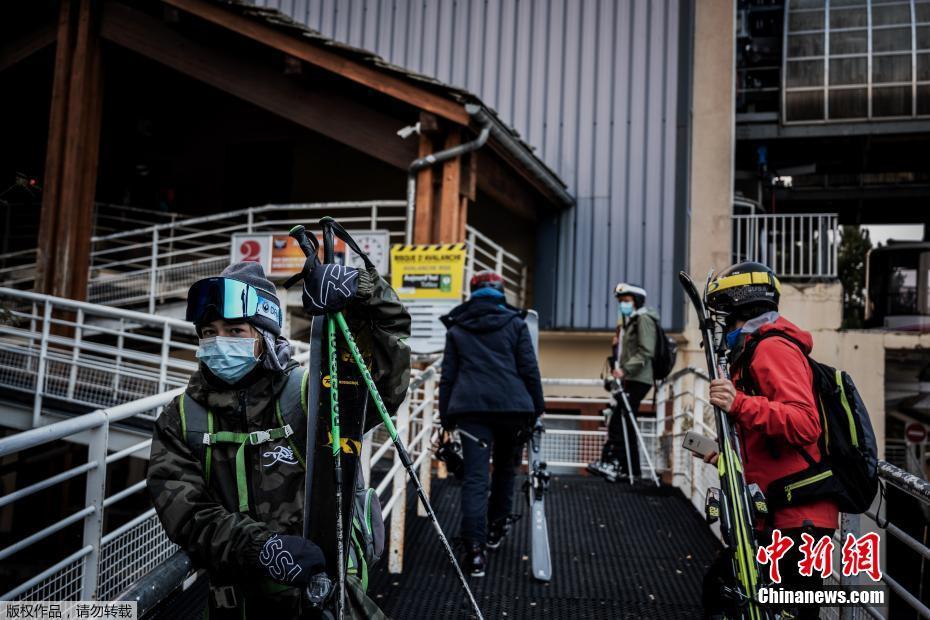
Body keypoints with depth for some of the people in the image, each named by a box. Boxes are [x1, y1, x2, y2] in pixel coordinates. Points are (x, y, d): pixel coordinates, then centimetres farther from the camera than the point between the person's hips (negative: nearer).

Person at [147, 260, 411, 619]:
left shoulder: (307, 394, -3)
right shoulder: (180, 420, 4)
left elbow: (388, 377, -14)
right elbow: (187, 515, -7)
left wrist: (361, 291, -27)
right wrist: (259, 546, -25)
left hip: (326, 588, -2)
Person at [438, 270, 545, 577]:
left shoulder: (456, 328, 13)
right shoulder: (515, 323, 8)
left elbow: (447, 376, 11)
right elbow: (530, 370, 3)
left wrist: (446, 417, 13)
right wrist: (537, 408, 10)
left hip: (471, 408, 0)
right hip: (512, 407, 0)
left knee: (475, 477, -4)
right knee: (505, 468, 22)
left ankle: (475, 549, -12)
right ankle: (496, 527, 33)